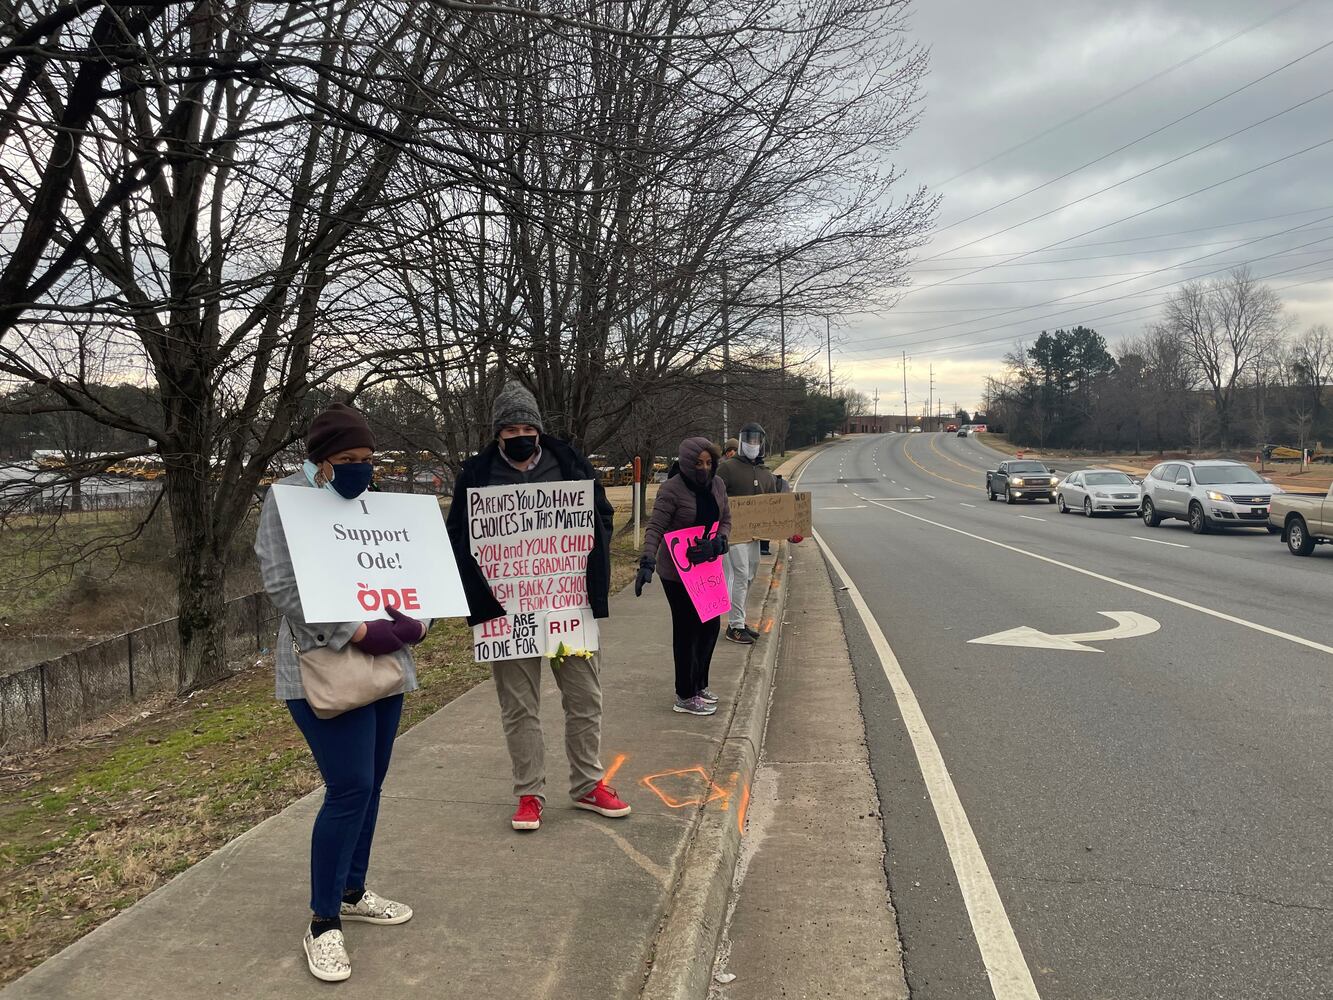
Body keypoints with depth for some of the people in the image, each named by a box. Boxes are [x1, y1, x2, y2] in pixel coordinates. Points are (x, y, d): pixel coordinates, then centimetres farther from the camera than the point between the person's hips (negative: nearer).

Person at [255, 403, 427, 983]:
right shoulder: (287, 499, -7)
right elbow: (284, 587, -17)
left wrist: (414, 621, -5)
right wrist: (356, 633, -22)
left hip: (385, 666, 7)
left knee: (369, 786, 14)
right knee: (349, 792, -9)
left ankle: (352, 893, 32)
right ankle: (322, 924, 8)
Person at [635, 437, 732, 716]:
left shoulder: (716, 484, 2)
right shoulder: (672, 489, -18)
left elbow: (725, 520, 8)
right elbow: (655, 528, -20)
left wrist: (717, 544, -11)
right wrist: (647, 562, -31)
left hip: (706, 567, 7)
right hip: (677, 571, -7)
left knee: (710, 626, 15)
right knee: (687, 630, -1)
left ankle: (699, 685, 32)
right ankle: (685, 696, 12)